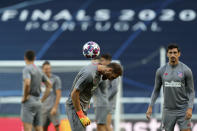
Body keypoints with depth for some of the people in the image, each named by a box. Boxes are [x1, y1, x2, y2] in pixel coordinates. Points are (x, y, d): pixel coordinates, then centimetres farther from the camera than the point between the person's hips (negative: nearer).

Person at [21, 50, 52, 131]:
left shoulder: (27, 69, -8)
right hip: (37, 102, 8)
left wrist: (25, 97, -13)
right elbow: (49, 85, 19)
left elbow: (27, 83, -26)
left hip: (29, 102, -8)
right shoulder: (39, 71, 16)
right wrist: (42, 100, 18)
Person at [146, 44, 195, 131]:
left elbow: (191, 91, -3)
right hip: (168, 110, 3)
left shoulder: (186, 70, -5)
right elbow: (156, 90, 12)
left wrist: (190, 108, -15)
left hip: (183, 110, -3)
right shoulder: (161, 71, 3)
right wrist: (150, 107, 3)